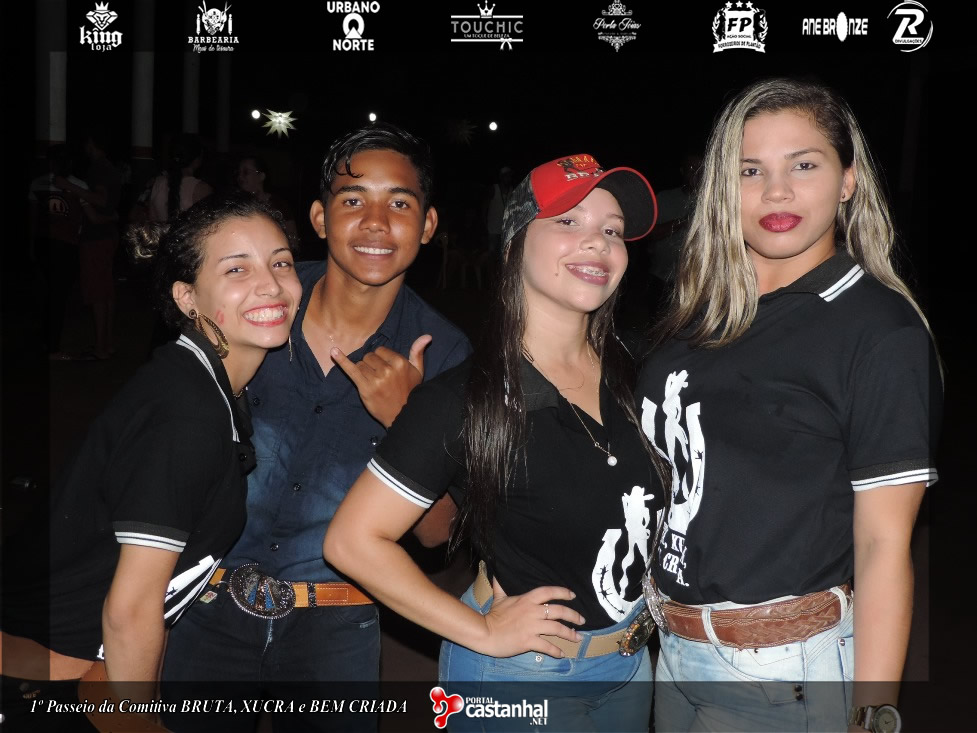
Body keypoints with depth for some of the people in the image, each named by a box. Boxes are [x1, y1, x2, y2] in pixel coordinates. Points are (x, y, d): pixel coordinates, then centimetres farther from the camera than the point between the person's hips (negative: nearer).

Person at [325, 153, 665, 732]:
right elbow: (353, 541, -20)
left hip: (629, 664, 6)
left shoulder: (631, 377, -3)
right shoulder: (464, 400, -20)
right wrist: (482, 631, -18)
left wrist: (650, 594, 4)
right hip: (517, 679, -6)